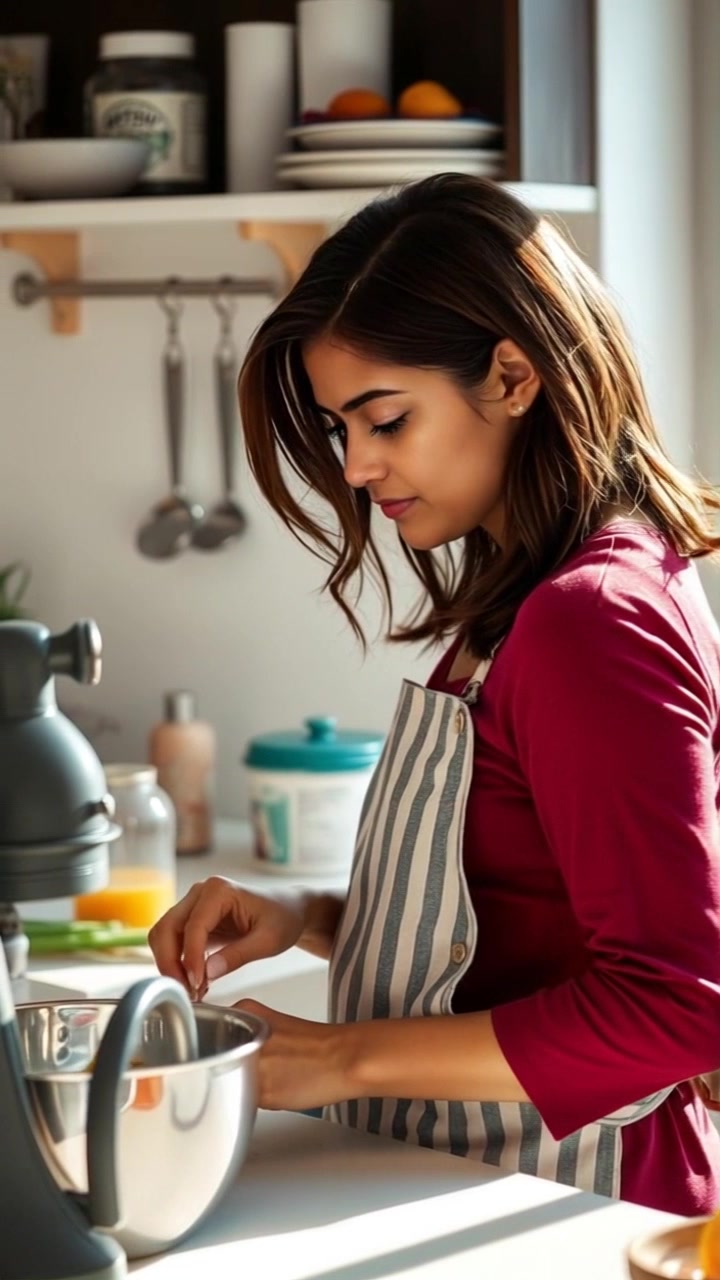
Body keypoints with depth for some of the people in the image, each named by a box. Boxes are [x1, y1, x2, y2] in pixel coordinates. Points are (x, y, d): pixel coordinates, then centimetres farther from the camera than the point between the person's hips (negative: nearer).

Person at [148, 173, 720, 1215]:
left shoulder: (594, 619, -20)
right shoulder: (524, 598, 7)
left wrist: (350, 1058, -19)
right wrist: (309, 919, -1)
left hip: (560, 1201, -8)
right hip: (463, 1173, 8)